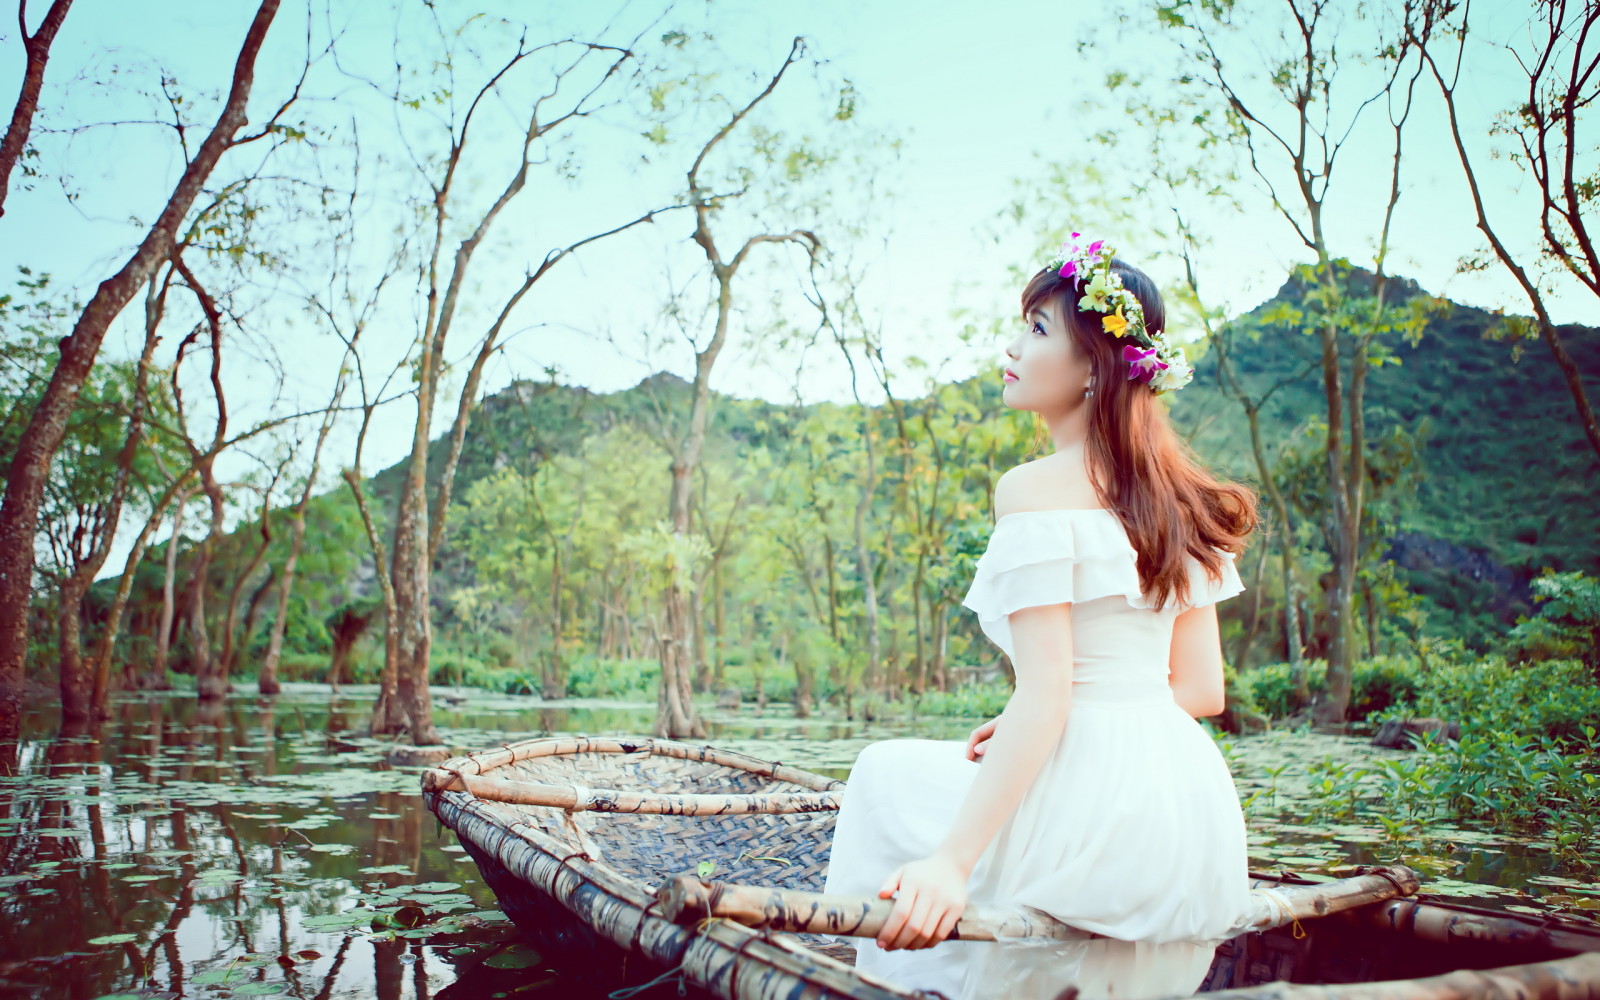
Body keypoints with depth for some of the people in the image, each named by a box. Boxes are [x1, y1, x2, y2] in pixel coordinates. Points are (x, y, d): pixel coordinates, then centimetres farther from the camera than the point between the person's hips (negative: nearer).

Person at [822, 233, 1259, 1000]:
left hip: (1089, 810, -8)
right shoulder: (1178, 497, 10)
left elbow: (1045, 696, -19)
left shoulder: (1035, 489, -13)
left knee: (889, 775, 16)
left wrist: (952, 860, -21)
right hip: (1193, 813, 8)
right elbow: (1201, 689, 11)